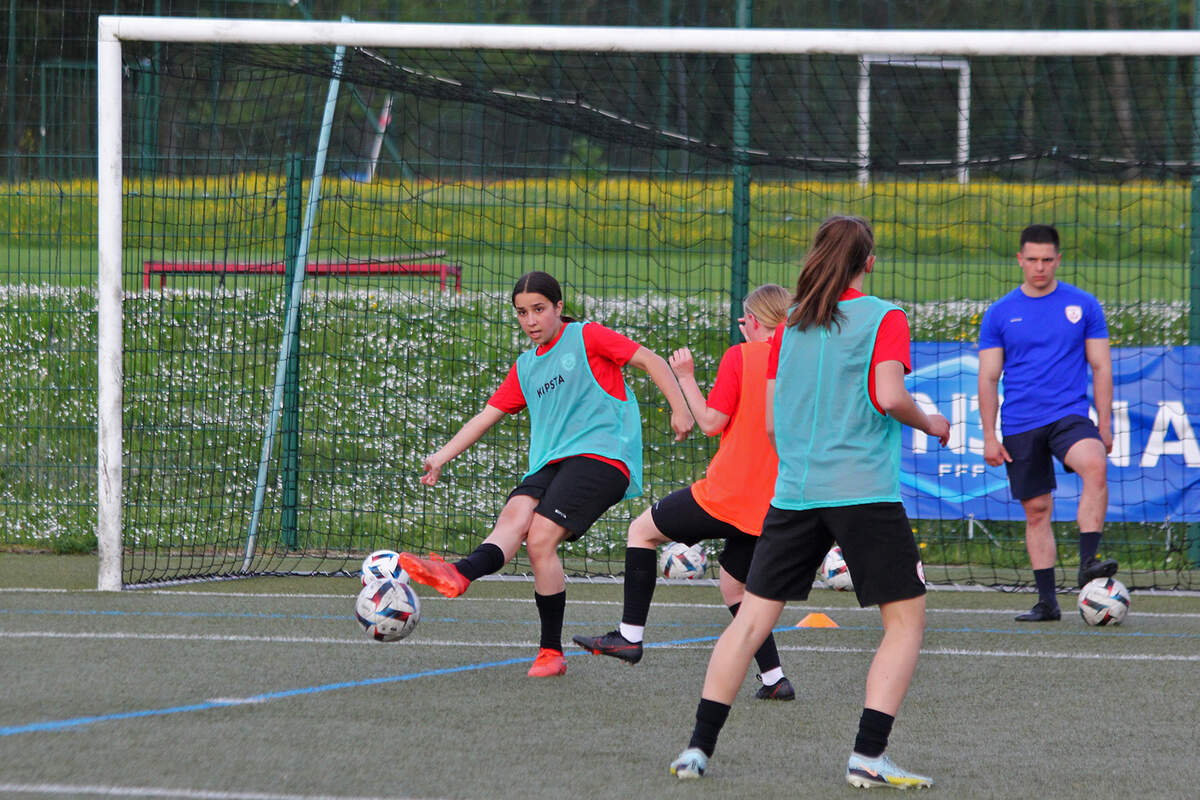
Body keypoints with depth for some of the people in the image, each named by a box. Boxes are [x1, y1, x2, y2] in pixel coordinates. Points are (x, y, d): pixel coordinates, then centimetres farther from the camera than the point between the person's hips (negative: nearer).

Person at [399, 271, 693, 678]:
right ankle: (458, 574, -47)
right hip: (551, 461, 5)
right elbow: (487, 415, 23)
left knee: (540, 537, -23)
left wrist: (680, 410, -9)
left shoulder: (587, 337, 5)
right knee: (514, 514, -25)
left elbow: (651, 361, 2)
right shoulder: (525, 366, 23)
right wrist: (441, 456, 13)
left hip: (601, 454, -5)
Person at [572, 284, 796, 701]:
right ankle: (773, 678, 12)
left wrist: (686, 378, 3)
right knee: (734, 585, 23)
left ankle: (630, 635, 10)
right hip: (772, 506, 6)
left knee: (643, 529, 13)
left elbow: (711, 423, -10)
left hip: (728, 495, -6)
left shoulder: (739, 357, -8)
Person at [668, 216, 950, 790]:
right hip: (865, 491, -5)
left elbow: (772, 422, 13)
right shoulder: (883, 319, -1)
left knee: (752, 618, 9)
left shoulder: (790, 326, 12)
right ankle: (868, 754, -9)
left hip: (794, 493, 5)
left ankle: (699, 747, 4)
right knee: (906, 619, 3)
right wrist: (929, 424, 4)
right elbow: (890, 396, -14)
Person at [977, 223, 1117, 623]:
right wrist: (989, 437, 2)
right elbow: (988, 377, 7)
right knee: (1036, 511, 4)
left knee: (1095, 467, -32)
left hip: (1069, 416, -2)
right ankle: (1046, 602, 11)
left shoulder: (1083, 306, 4)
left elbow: (1101, 368, 7)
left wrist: (1104, 426, 2)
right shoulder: (1000, 313, 6)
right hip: (1020, 424, 2)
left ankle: (1088, 561, -34)